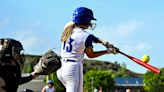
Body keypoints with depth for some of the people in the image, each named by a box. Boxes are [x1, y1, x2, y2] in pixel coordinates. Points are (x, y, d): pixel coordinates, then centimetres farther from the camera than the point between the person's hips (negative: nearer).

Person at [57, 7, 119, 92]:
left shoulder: (68, 27, 5)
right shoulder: (86, 36, -14)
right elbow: (91, 55, 0)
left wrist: (102, 42, 4)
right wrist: (108, 51, 10)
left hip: (60, 68, 8)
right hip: (73, 68, -8)